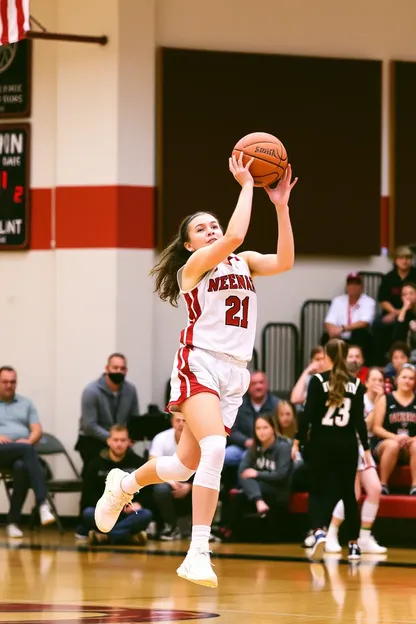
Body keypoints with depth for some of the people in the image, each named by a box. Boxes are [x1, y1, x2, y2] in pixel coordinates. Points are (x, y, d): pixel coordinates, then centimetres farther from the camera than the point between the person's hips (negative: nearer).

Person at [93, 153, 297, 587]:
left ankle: (124, 485, 42)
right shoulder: (194, 265, -3)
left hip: (235, 373, 6)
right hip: (200, 363, -6)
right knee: (214, 448, -27)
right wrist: (246, 185, -13)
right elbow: (234, 237, -20)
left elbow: (284, 261, -4)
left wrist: (281, 206, -9)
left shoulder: (243, 262, 14)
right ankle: (198, 554, -28)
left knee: (185, 465, 11)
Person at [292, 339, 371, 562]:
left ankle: (318, 532, -22)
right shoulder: (356, 384, 1)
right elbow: (360, 420, 1)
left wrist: (297, 441, -3)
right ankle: (353, 545, 14)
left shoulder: (318, 381, -6)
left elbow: (308, 415, -10)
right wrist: (366, 449, 8)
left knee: (318, 491, 4)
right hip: (347, 444, 2)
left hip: (321, 443, -2)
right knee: (348, 493, 11)